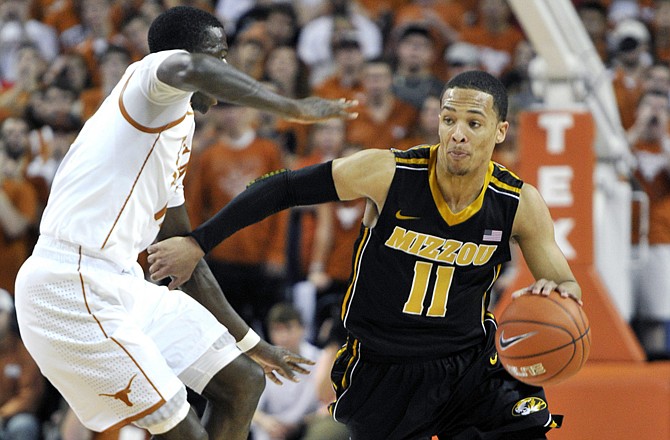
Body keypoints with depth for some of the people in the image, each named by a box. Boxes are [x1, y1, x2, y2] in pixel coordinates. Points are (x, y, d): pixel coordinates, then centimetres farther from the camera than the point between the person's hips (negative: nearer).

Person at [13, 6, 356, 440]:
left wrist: (251, 343, 33)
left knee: (244, 382, 11)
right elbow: (189, 69, -33)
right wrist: (291, 107, -30)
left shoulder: (179, 128, 23)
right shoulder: (150, 73, -5)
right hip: (72, 286, -10)